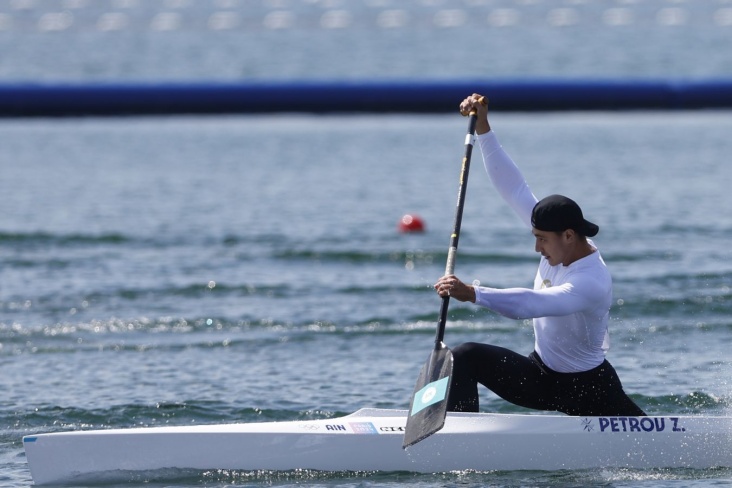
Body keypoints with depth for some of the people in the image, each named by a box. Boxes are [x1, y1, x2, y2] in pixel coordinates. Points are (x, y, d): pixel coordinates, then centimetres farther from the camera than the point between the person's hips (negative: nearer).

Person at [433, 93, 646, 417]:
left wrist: (472, 294, -55)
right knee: (465, 358, -13)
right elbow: (514, 188, -5)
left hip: (588, 389, -7)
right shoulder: (561, 242, -7)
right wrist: (482, 128, -10)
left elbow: (530, 304, -46)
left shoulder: (591, 282, -30)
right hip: (540, 374, 7)